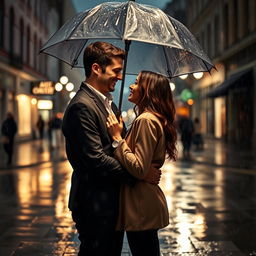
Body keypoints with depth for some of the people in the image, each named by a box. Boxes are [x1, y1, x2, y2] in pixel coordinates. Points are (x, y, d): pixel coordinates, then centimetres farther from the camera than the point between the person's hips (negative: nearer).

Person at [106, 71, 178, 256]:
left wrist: (117, 137, -17)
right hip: (148, 204, 10)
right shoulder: (156, 119, 13)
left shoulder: (145, 120, -17)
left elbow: (139, 169, -23)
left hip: (142, 208, -10)